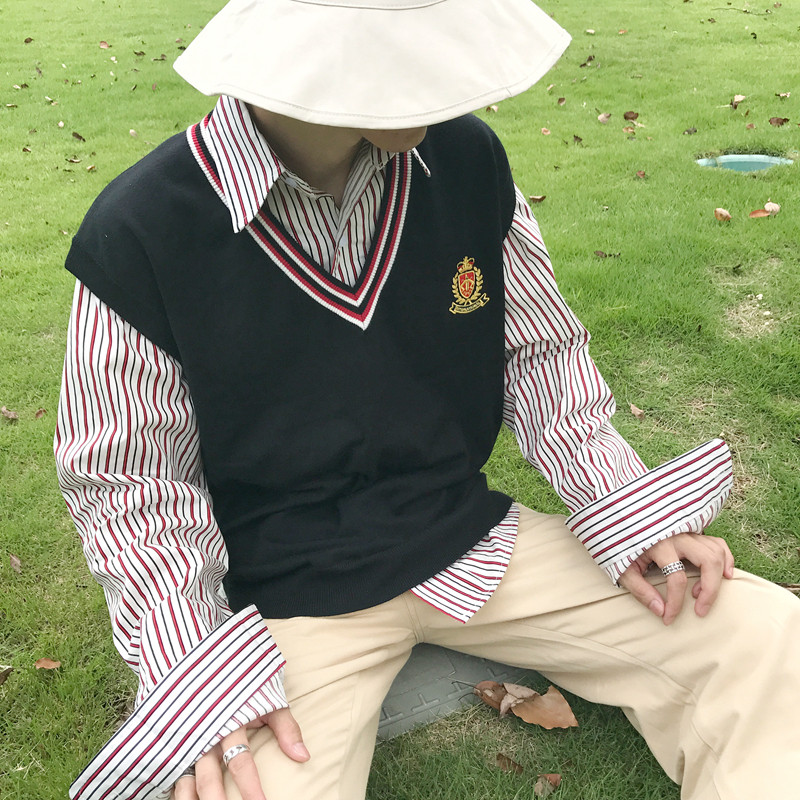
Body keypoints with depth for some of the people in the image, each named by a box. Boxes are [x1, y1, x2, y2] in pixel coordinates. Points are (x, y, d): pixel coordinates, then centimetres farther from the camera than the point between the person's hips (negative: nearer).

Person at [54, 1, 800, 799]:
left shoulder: (467, 161, -5)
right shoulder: (140, 233, -16)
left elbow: (538, 354, 6)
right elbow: (132, 483, -7)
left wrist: (623, 514, -3)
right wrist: (197, 674, -16)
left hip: (473, 542, 4)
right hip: (289, 597, -2)